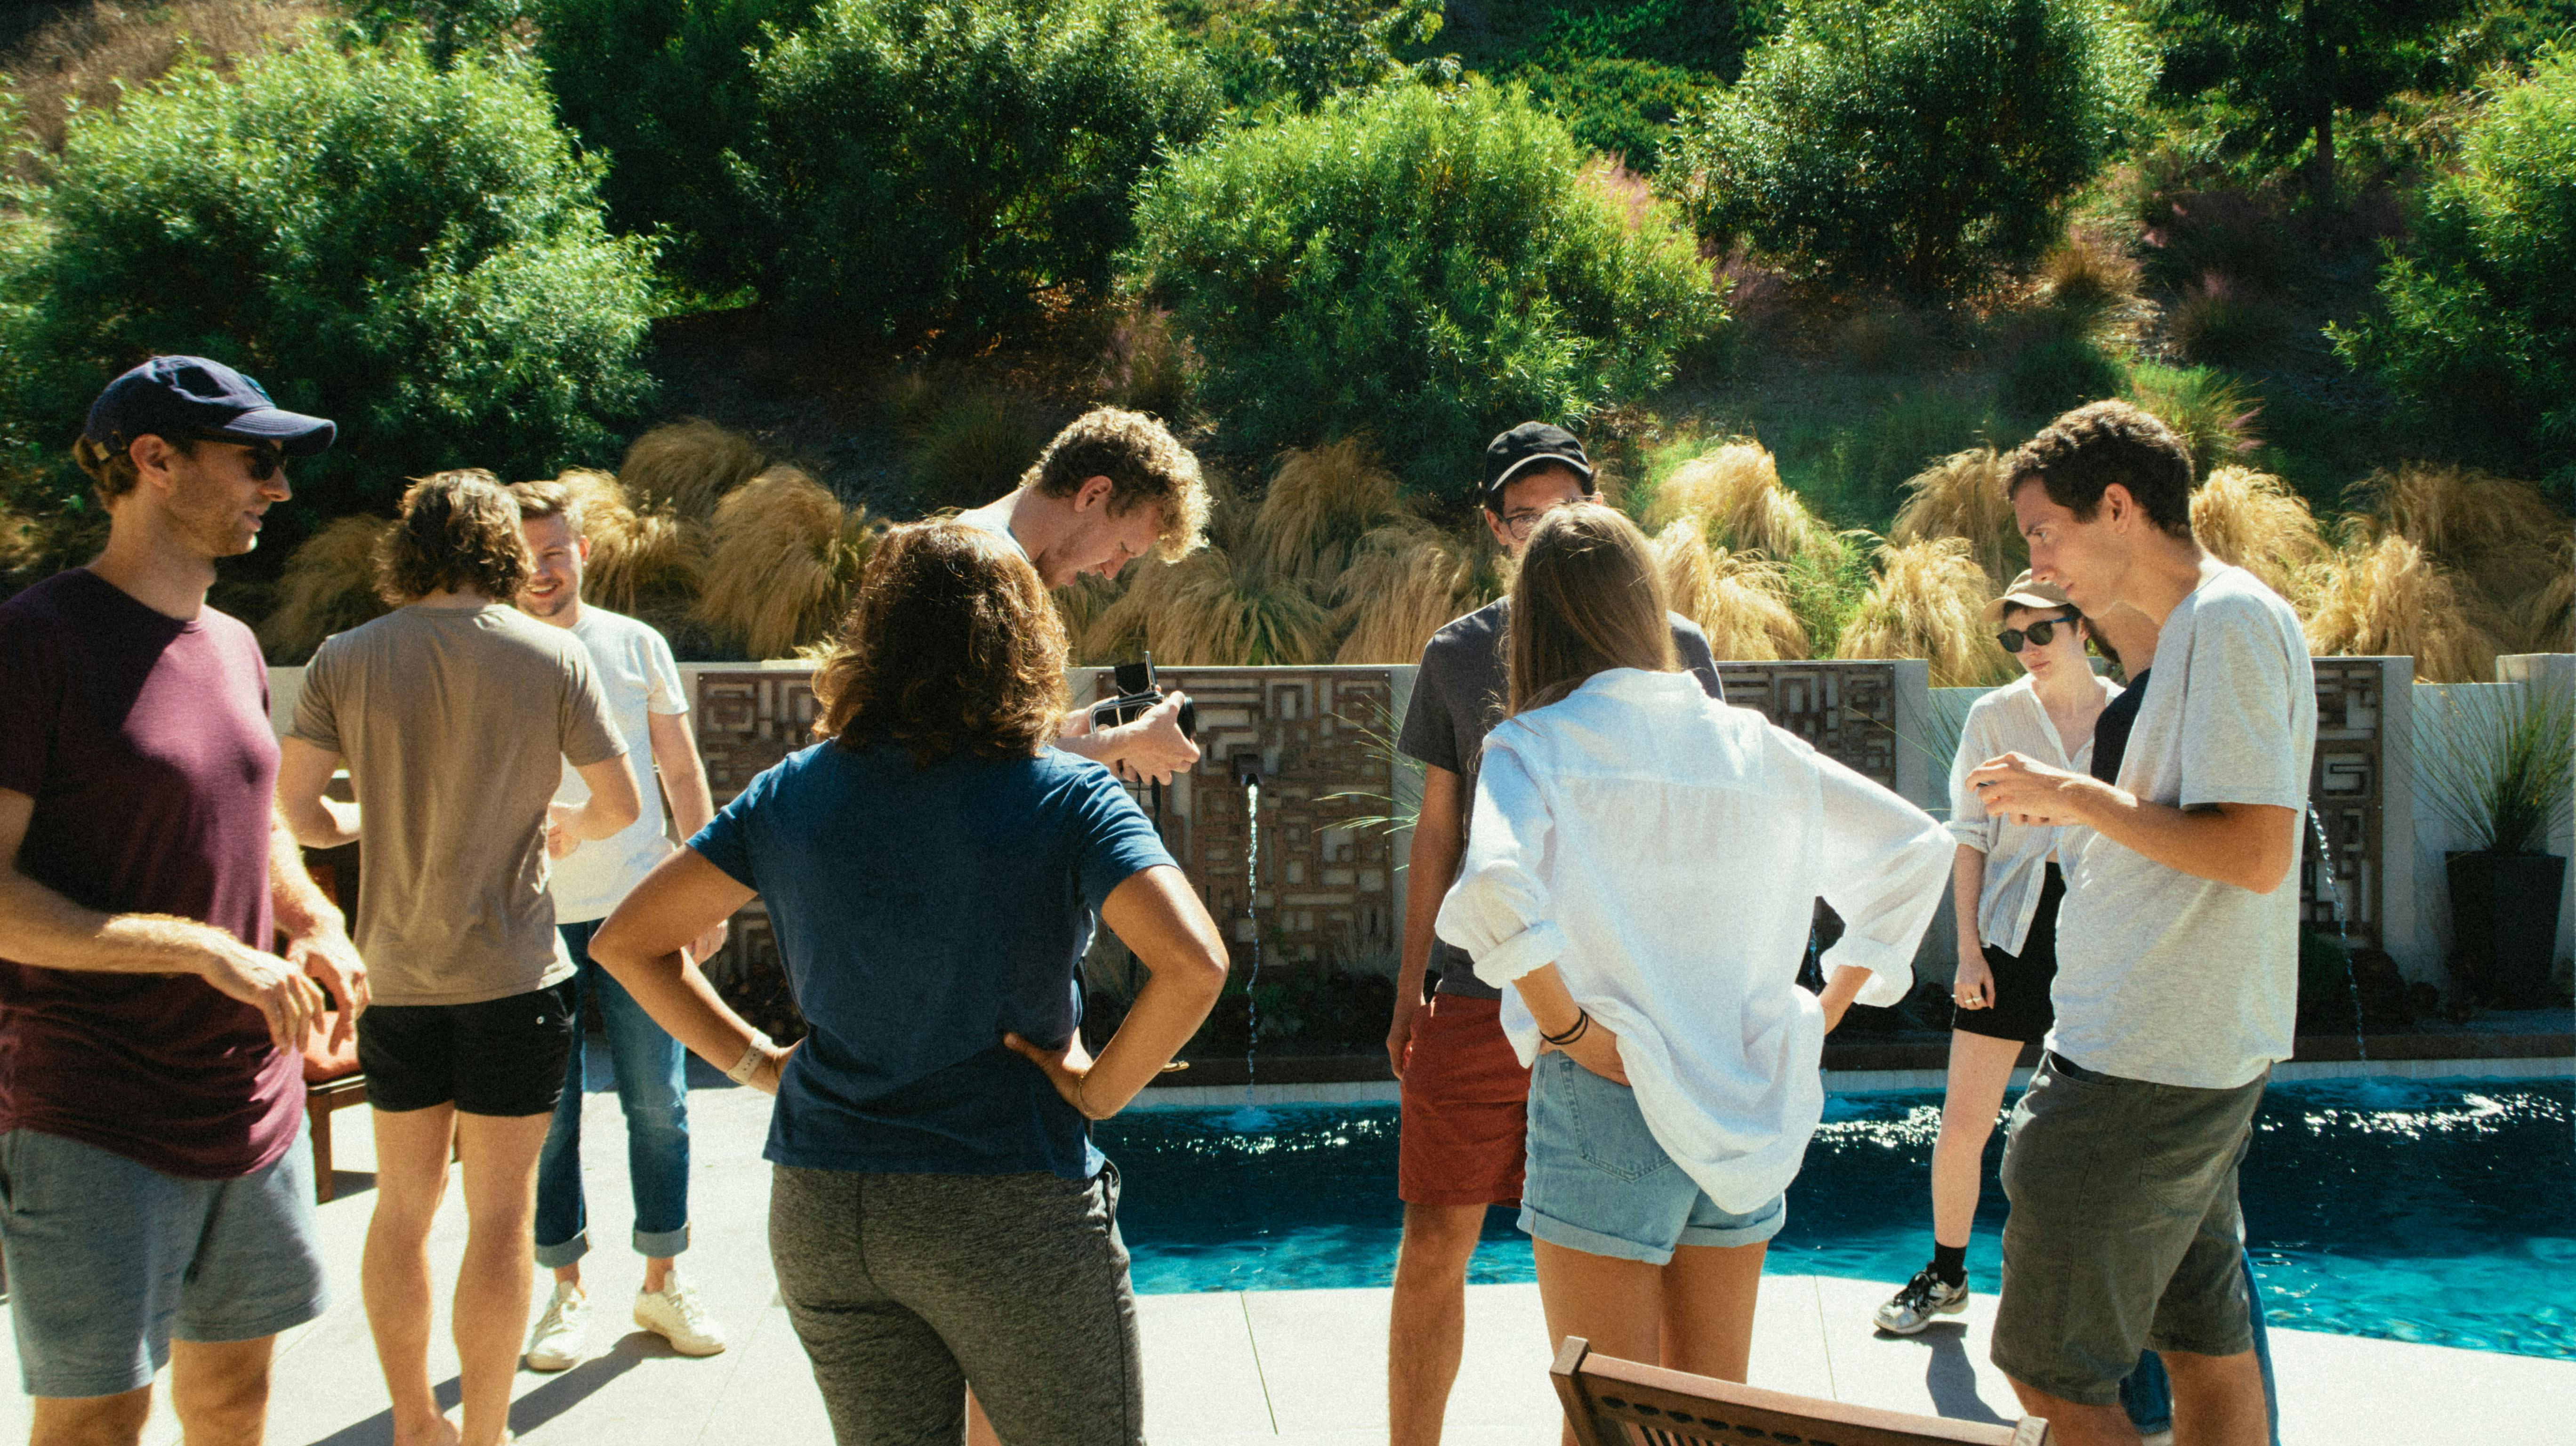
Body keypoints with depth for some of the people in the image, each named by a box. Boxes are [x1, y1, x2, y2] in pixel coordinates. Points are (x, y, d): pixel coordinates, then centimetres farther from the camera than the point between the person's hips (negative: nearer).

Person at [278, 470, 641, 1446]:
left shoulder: (346, 660, -2)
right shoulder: (552, 656, -7)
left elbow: (295, 806, -2)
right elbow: (621, 805, -3)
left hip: (395, 971, 3)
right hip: (512, 969, -3)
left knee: (404, 1205, 15)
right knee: (500, 1211, 5)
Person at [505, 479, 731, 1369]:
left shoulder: (636, 647, 5)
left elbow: (682, 774, 10)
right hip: (531, 917, -1)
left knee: (658, 1104, 3)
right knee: (547, 1113, 4)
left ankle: (662, 1282, 16)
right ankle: (566, 1291, 17)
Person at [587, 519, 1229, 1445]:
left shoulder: (793, 796, 1)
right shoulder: (1064, 797, -11)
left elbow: (627, 942, 6)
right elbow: (1193, 963, -24)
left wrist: (756, 1060, 8)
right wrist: (1099, 1090, -10)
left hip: (819, 1217, 5)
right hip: (1011, 1211, -4)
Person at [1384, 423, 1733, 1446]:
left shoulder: (1672, 648, 5)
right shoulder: (1458, 656, 8)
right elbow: (1437, 832, 13)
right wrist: (1408, 996, 11)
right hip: (1480, 1001, 1)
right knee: (1434, 1245, 2)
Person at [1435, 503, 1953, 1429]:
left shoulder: (1534, 747, -7)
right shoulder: (1749, 744, 6)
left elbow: (1493, 892, -28)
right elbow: (1917, 847, 10)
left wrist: (1566, 1024, -15)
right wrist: (1832, 1005, 13)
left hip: (1608, 1101, -5)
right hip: (1743, 1109, 5)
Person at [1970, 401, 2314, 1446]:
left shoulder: (2229, 620, -16)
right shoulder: (2207, 624, 16)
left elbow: (2257, 852, -24)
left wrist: (2077, 797, -14)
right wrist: (2081, 811, 10)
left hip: (2142, 1065, -11)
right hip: (2201, 1053, 11)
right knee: (2205, 1346, 16)